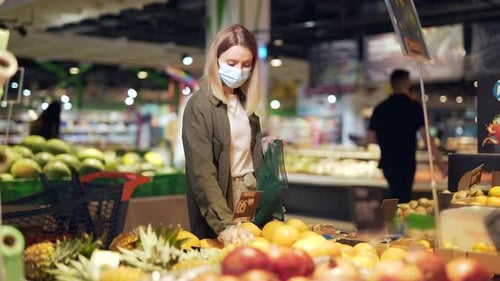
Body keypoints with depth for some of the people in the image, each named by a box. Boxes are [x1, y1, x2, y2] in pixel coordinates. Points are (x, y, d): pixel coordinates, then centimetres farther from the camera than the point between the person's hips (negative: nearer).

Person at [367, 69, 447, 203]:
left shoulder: (380, 108, 5)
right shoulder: (413, 106, -8)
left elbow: (371, 138, 5)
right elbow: (425, 135, -13)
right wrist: (440, 162, -9)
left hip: (387, 162, 5)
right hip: (405, 163, -5)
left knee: (395, 198, 19)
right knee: (402, 200, 0)